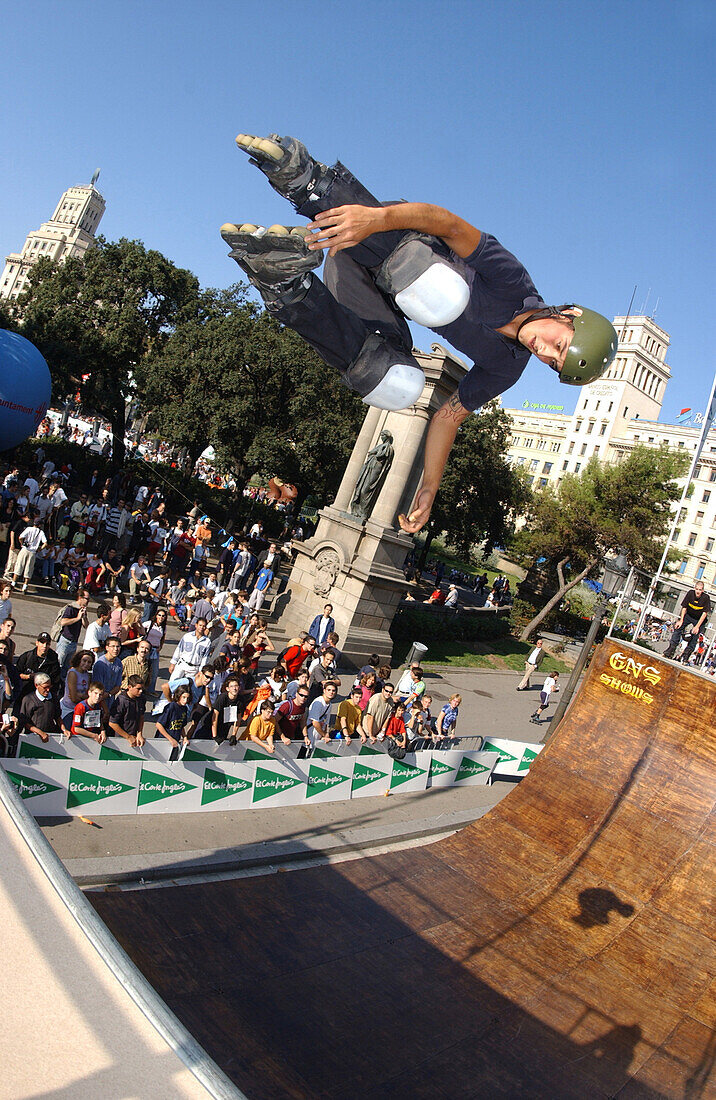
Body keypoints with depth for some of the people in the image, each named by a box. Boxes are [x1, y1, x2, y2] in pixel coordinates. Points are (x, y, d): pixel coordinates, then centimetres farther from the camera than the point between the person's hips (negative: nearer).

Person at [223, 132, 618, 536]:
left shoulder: (507, 369, -2)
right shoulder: (513, 284, -19)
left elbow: (449, 416, 4)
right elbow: (450, 224, -28)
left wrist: (429, 490, 0)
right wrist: (378, 217, -46)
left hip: (378, 310, 5)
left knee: (401, 388, -28)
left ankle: (286, 289, -30)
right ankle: (305, 178, -48)